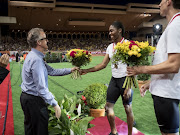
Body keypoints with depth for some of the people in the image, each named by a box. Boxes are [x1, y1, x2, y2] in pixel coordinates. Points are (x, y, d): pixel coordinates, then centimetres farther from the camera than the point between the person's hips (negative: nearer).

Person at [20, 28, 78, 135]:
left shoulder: (34, 56, 9)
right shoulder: (36, 60, -24)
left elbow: (51, 71, 9)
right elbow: (41, 88, -27)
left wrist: (70, 70, 10)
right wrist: (55, 104, -25)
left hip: (27, 98, 10)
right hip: (34, 101, -10)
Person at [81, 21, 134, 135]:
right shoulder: (110, 47, 9)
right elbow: (103, 64, 9)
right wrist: (87, 71, 3)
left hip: (125, 80, -6)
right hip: (114, 80, 6)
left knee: (128, 109, 4)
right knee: (108, 107, 6)